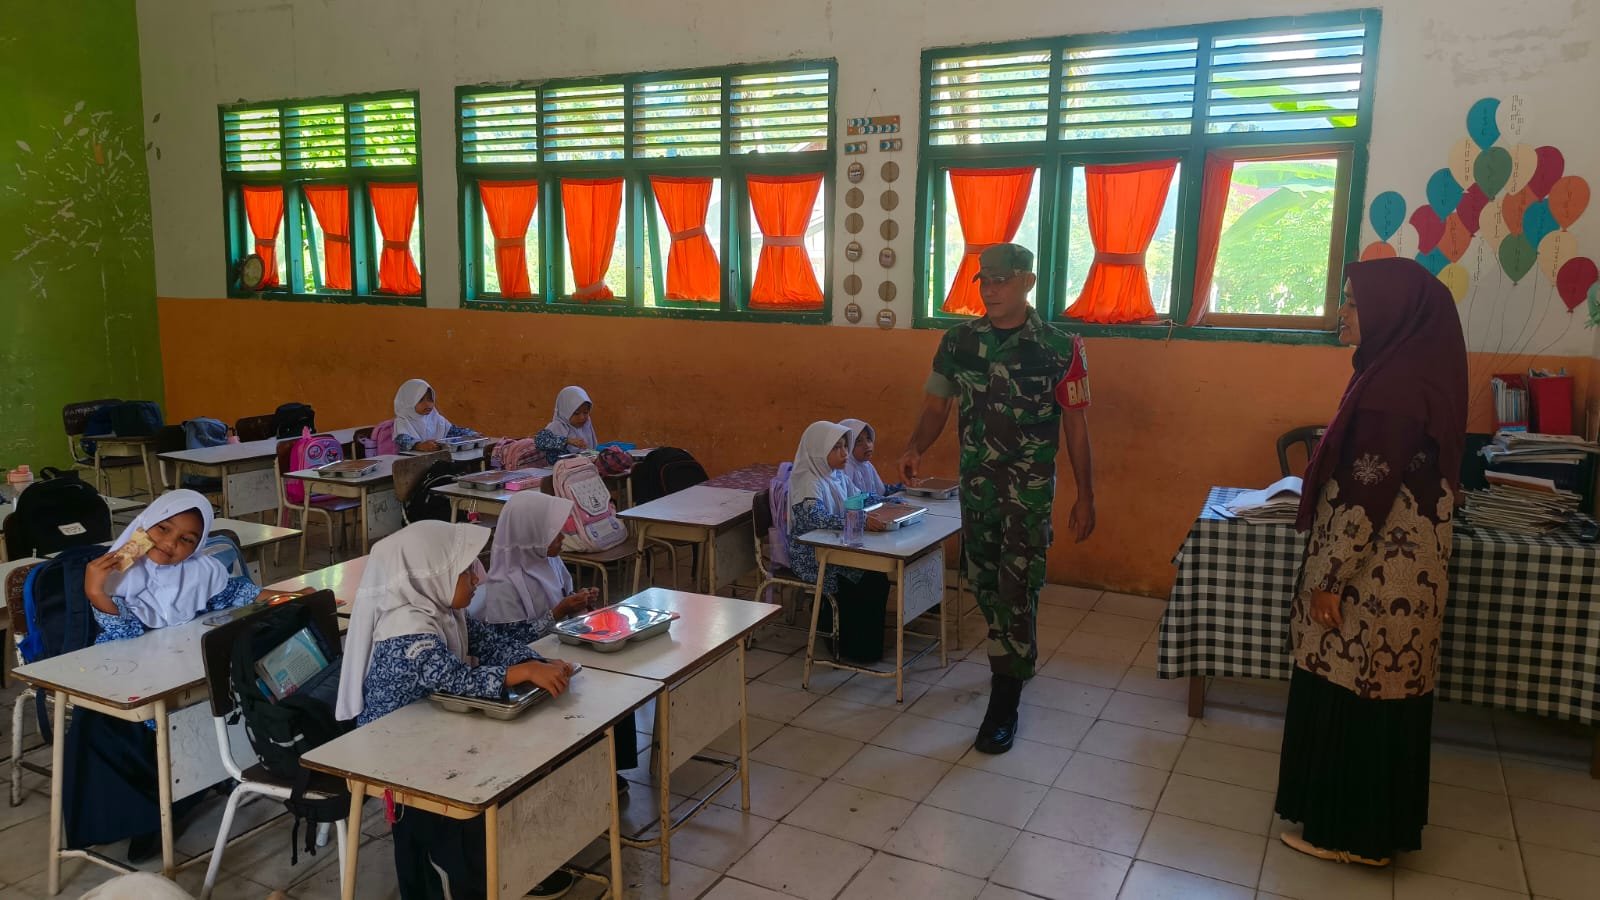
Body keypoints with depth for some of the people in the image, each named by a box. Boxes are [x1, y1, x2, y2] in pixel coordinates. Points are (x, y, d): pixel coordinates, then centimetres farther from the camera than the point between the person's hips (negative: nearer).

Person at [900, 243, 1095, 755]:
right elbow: (937, 406, 6)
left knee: (1017, 590, -4)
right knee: (985, 585, 15)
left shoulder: (1060, 348, -9)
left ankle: (1004, 704, 5)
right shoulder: (958, 342, 1)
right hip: (975, 485, 4)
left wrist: (1085, 496, -3)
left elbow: (1075, 425, -4)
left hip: (1030, 490, -4)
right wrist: (915, 449, -14)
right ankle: (1016, 663, 39)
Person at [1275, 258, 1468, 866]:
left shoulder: (1395, 387, -21)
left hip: (1374, 575, -10)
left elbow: (1369, 497, -23)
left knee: (1354, 697, 2)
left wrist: (1328, 579, -17)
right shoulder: (1407, 371, 9)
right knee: (1373, 695, 18)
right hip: (1391, 570, 10)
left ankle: (1352, 832, 17)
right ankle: (1367, 820, 31)